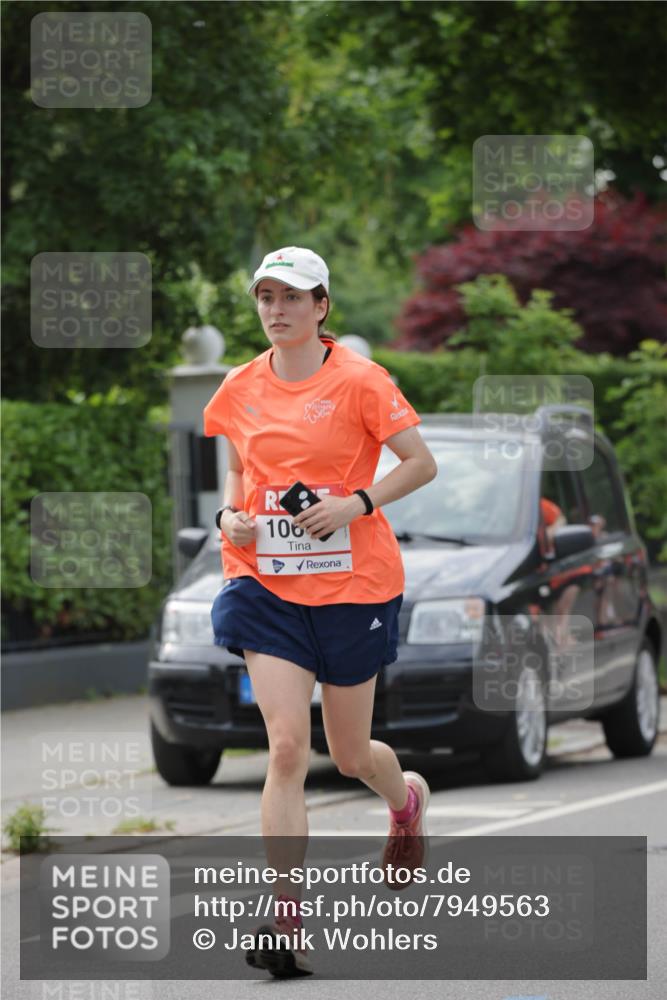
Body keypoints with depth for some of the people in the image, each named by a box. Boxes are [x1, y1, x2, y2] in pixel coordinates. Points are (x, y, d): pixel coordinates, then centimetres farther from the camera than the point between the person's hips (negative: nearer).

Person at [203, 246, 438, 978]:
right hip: (267, 583, 2)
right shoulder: (241, 389, 4)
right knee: (286, 745, -13)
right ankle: (288, 927, -14)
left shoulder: (358, 380, -8)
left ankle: (406, 800, 50)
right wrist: (232, 514, -2)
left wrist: (356, 504, -19)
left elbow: (422, 463, -6)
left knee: (350, 755, 10)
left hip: (353, 584, -2)